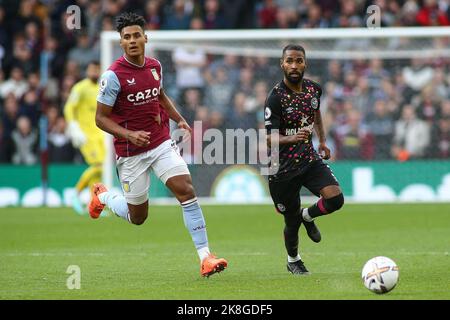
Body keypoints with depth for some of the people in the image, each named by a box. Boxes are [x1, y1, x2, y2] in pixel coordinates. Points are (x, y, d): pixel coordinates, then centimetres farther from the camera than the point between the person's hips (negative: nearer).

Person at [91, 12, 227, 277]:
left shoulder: (155, 66, 2)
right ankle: (103, 196, 41)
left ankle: (205, 256, -15)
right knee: (137, 217, 8)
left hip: (162, 143, 4)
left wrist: (179, 119, 9)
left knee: (187, 190, -16)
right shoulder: (114, 75, -16)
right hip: (131, 153, -4)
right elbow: (101, 118, -12)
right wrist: (128, 134, -26)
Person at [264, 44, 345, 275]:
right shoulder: (275, 98, -18)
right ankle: (293, 260, 36)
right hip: (283, 167, -4)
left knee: (335, 199, -17)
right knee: (292, 221, 5)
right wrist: (292, 138, -39)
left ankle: (307, 216, 17)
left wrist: (322, 141, 22)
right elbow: (270, 140, -20)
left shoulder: (313, 89, 1)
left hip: (310, 159, 4)